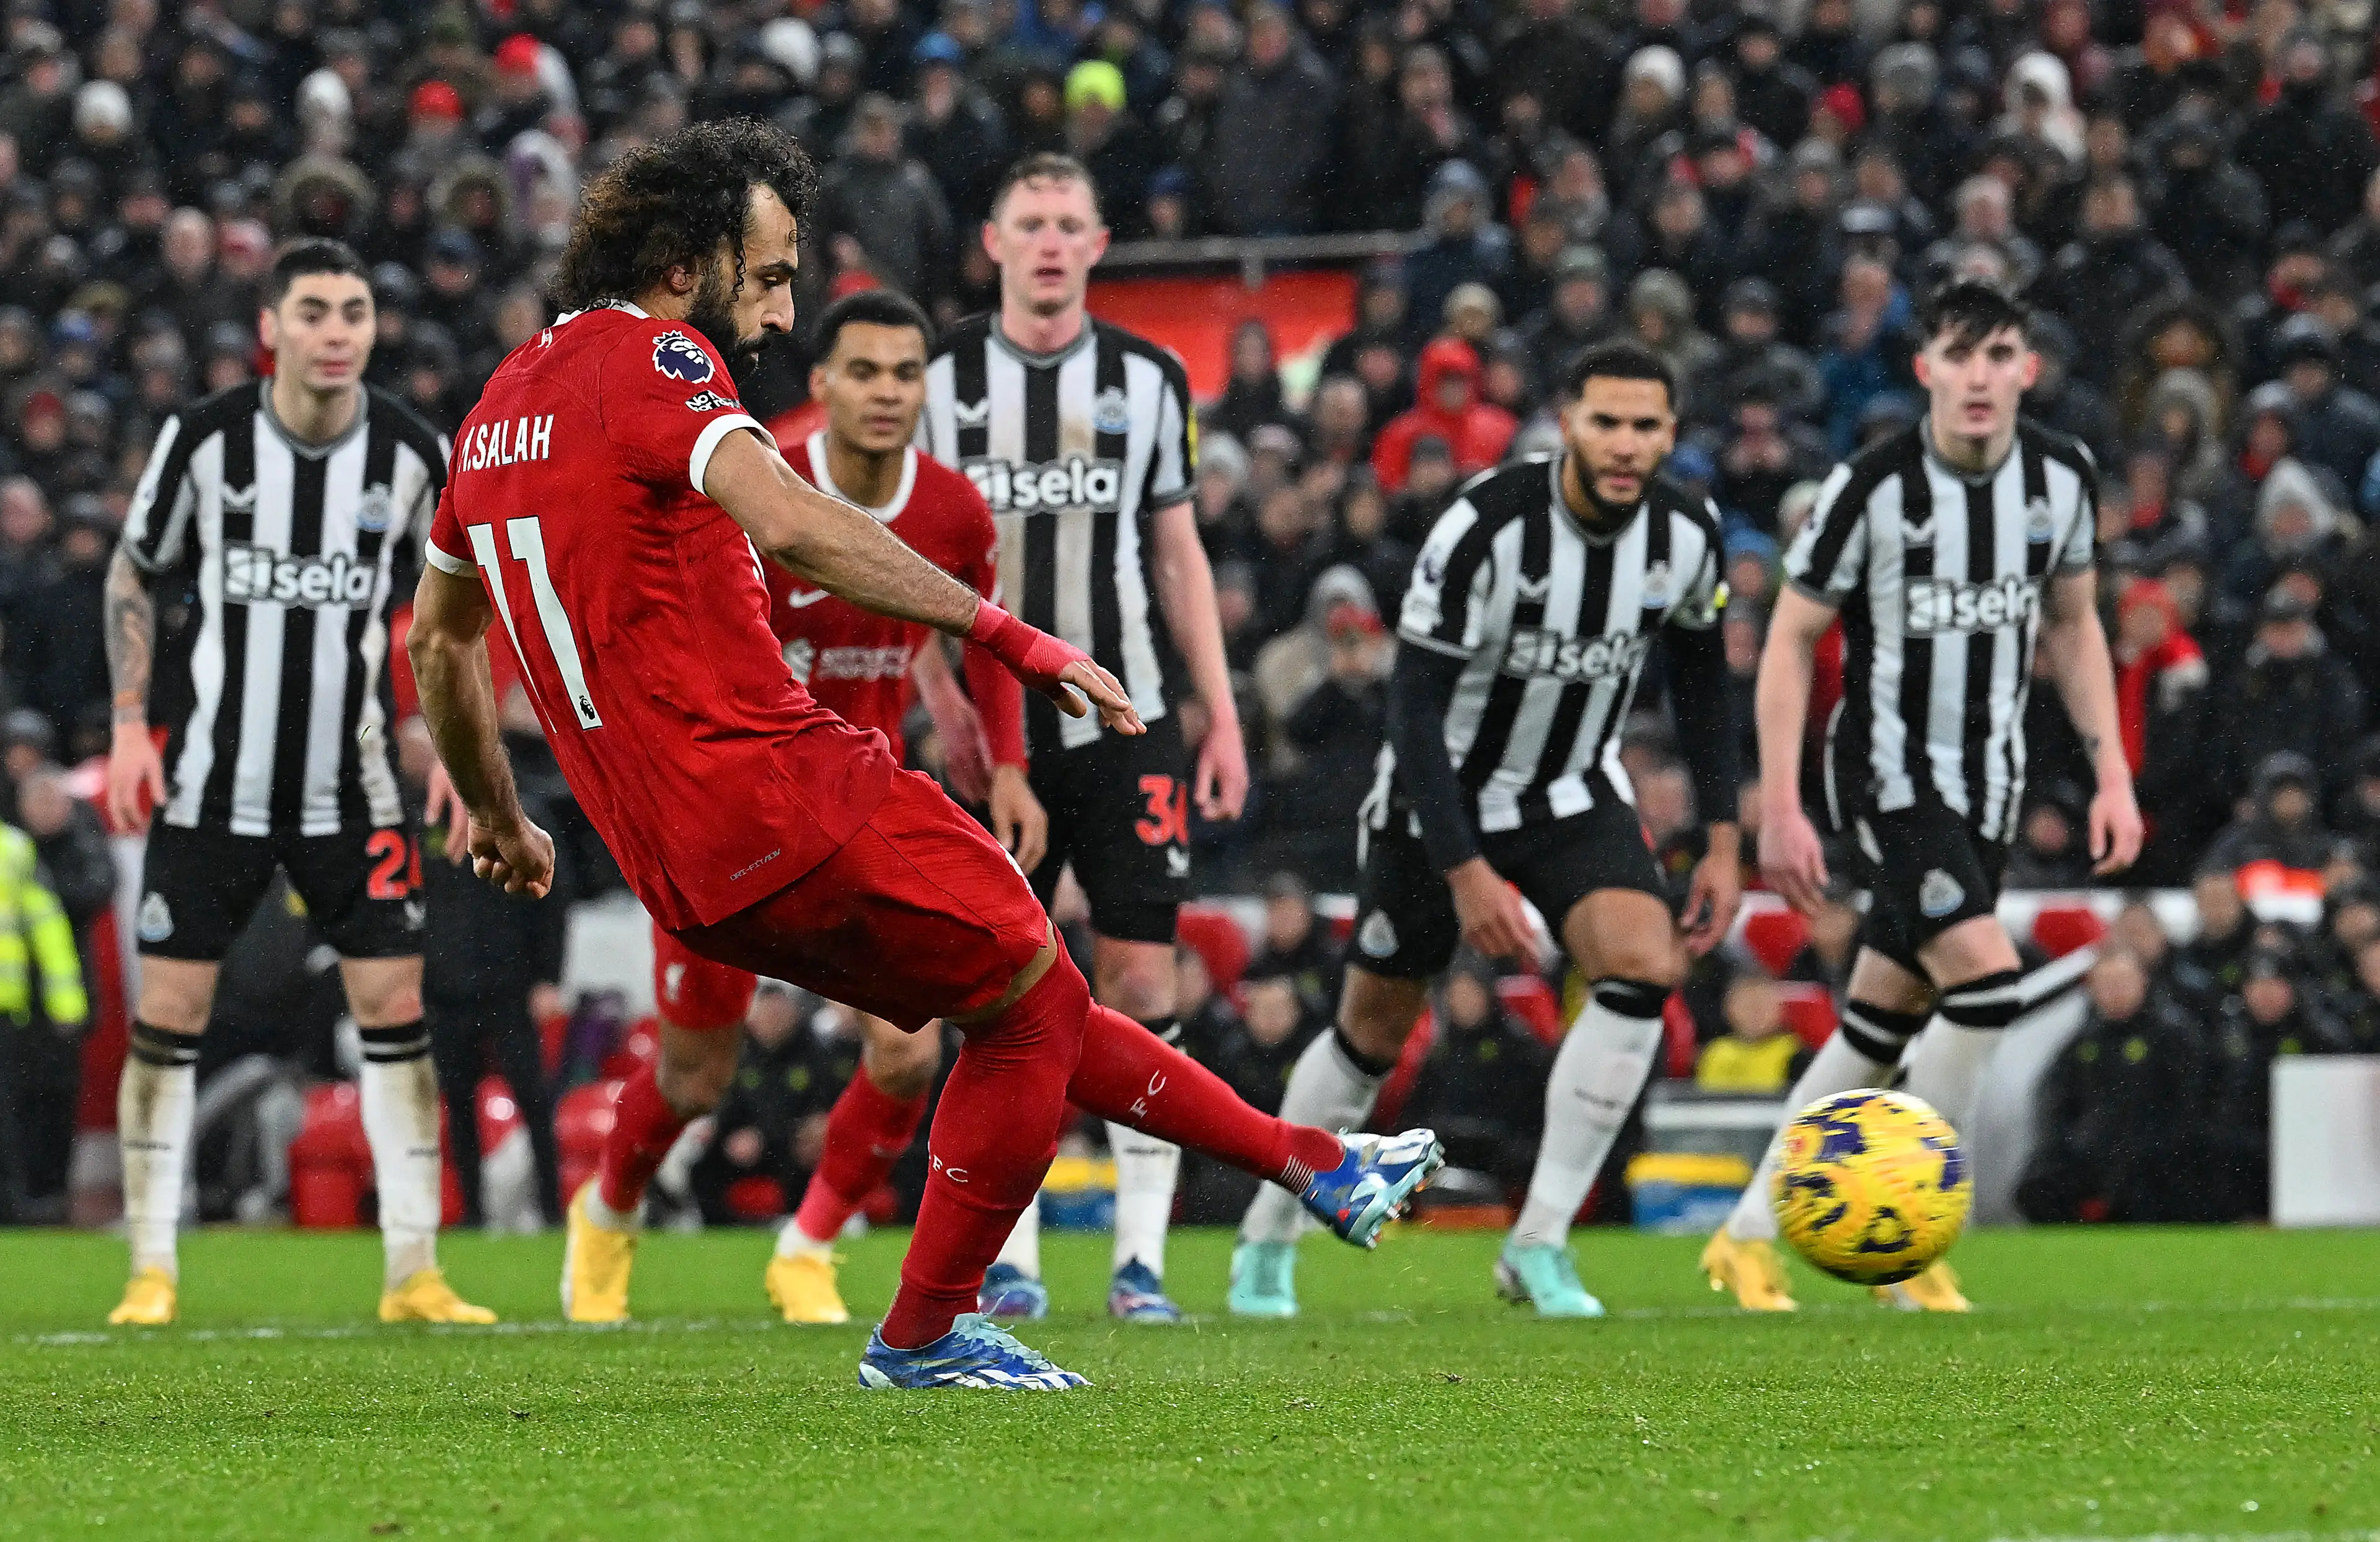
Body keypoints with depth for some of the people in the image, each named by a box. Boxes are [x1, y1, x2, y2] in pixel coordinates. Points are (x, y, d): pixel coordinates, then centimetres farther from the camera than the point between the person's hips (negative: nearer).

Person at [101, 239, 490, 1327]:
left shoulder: (412, 451, -3)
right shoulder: (203, 439, -8)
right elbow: (134, 575, 5)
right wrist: (130, 724, -2)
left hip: (351, 784, 1)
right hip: (210, 778, -1)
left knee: (395, 1011, -3)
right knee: (168, 1014, -2)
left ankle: (413, 1272, 4)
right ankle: (151, 1270, 7)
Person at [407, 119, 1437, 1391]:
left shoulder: (505, 401, 18)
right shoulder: (646, 358, -10)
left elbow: (434, 639, 29)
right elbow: (788, 523, -28)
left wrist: (498, 821, 40)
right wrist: (1006, 633, -27)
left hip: (688, 876, 10)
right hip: (784, 798, -10)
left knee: (1032, 1007, 16)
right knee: (1034, 1001, 6)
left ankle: (1314, 1167, 22)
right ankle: (922, 1336, 11)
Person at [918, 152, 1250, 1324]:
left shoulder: (1147, 381, 8)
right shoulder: (940, 381, 5)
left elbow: (1178, 553, 13)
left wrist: (1221, 717, 7)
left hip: (1127, 721, 0)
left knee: (1140, 982, -5)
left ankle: (1141, 1258, -1)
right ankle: (1009, 1256, 6)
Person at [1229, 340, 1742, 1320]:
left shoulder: (1688, 534, -12)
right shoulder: (1487, 528, -27)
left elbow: (1700, 678, 7)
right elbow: (1415, 707, -24)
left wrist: (1722, 842, 2)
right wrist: (1464, 874, -29)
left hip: (1576, 797, 3)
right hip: (1442, 797, -3)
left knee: (1645, 965, -22)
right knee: (1375, 1031, 7)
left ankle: (1539, 1246, -15)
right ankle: (1266, 1245, 30)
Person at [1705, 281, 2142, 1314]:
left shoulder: (2063, 478, -1)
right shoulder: (1873, 487, -16)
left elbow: (2073, 626, 14)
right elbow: (1789, 639, -9)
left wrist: (2112, 774, 6)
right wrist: (1779, 808, -14)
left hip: (1990, 781, 6)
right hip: (1887, 773, -6)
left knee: (1881, 1028, 9)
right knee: (1987, 980, -21)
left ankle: (1749, 1238, 20)